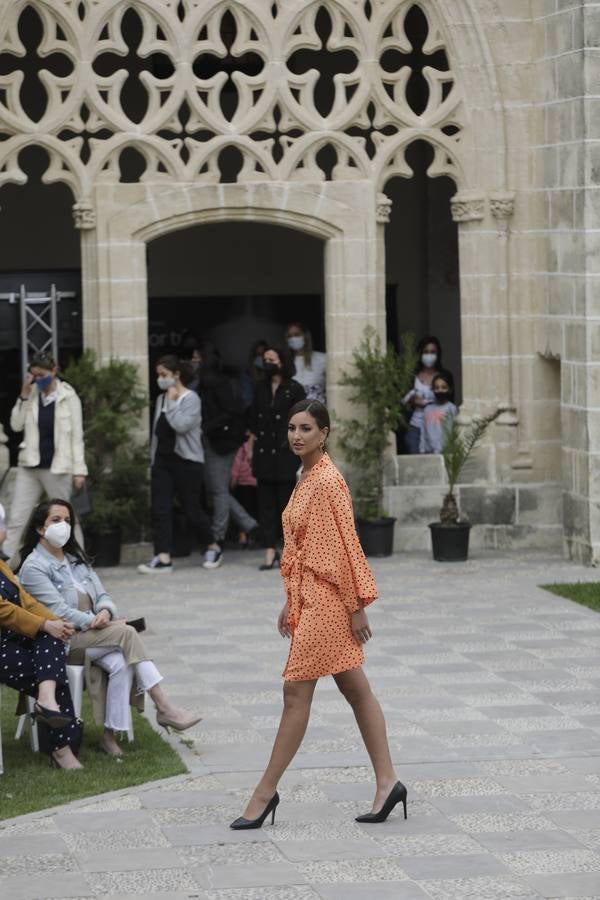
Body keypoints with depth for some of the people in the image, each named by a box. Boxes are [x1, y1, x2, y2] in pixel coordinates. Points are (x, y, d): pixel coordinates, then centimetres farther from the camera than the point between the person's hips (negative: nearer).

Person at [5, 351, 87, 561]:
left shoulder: (68, 398, -4)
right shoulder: (32, 395, 6)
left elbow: (77, 436, -4)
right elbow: (16, 425, 3)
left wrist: (79, 470, -8)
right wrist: (23, 396, -6)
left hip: (57, 468, -4)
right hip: (29, 466, 4)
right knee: (16, 519, -3)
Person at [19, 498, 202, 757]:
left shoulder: (75, 559, 20)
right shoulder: (34, 567, -4)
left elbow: (102, 595, 13)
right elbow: (58, 610, -14)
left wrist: (105, 612, -10)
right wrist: (94, 623, -22)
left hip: (94, 633, 6)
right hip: (64, 640, -6)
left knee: (121, 663, -28)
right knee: (127, 632, -27)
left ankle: (110, 735, -26)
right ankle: (164, 708, -28)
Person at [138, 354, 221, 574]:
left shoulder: (190, 399, -8)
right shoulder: (161, 399, 11)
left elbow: (181, 425, -24)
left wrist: (172, 402, -15)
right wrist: (154, 459, 14)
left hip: (187, 461, -6)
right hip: (163, 461, 6)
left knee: (192, 509, 2)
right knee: (160, 510, -5)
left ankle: (213, 548, 24)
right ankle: (163, 559, -8)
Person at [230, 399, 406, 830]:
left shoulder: (327, 480, -16)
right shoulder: (307, 479, 13)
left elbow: (346, 544, -18)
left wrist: (358, 604, -18)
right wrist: (291, 603, 19)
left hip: (325, 600, -10)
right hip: (309, 598, 10)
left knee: (296, 692, -4)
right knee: (357, 690, 10)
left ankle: (266, 791, 1)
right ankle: (387, 782, 13)